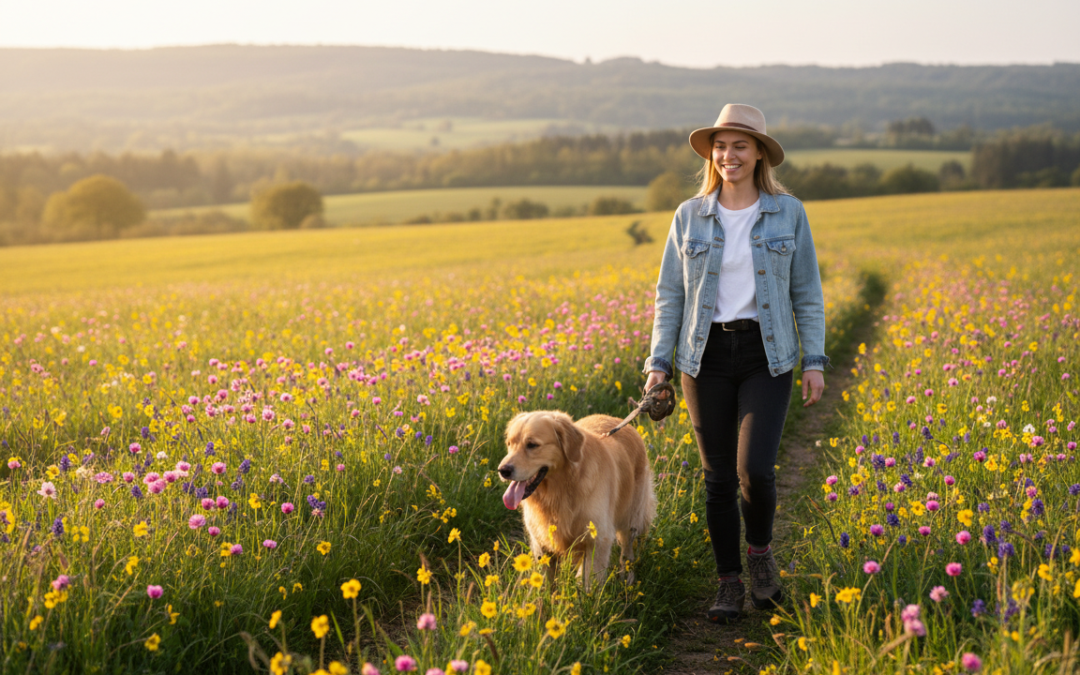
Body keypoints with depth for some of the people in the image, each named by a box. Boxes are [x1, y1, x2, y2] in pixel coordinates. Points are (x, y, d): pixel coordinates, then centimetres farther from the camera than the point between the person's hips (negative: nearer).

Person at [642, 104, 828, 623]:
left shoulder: (788, 212, 2)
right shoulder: (690, 216, 4)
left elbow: (806, 293, 5)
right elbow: (670, 295, 6)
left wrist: (815, 361, -1)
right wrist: (658, 363, -1)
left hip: (767, 356, -1)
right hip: (707, 355, 1)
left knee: (755, 469, -14)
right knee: (718, 476, 3)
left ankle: (760, 550, 17)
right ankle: (729, 584, 18)